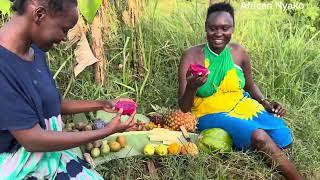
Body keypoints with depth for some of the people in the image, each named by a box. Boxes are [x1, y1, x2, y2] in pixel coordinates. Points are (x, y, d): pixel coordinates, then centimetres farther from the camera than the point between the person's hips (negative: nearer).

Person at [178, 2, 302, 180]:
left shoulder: (239, 52, -1)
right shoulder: (192, 56, -12)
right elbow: (184, 108, -12)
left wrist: (266, 103, -2)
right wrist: (191, 87, -33)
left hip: (243, 107, 4)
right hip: (211, 114, -4)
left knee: (283, 137, -22)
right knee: (260, 137, -28)